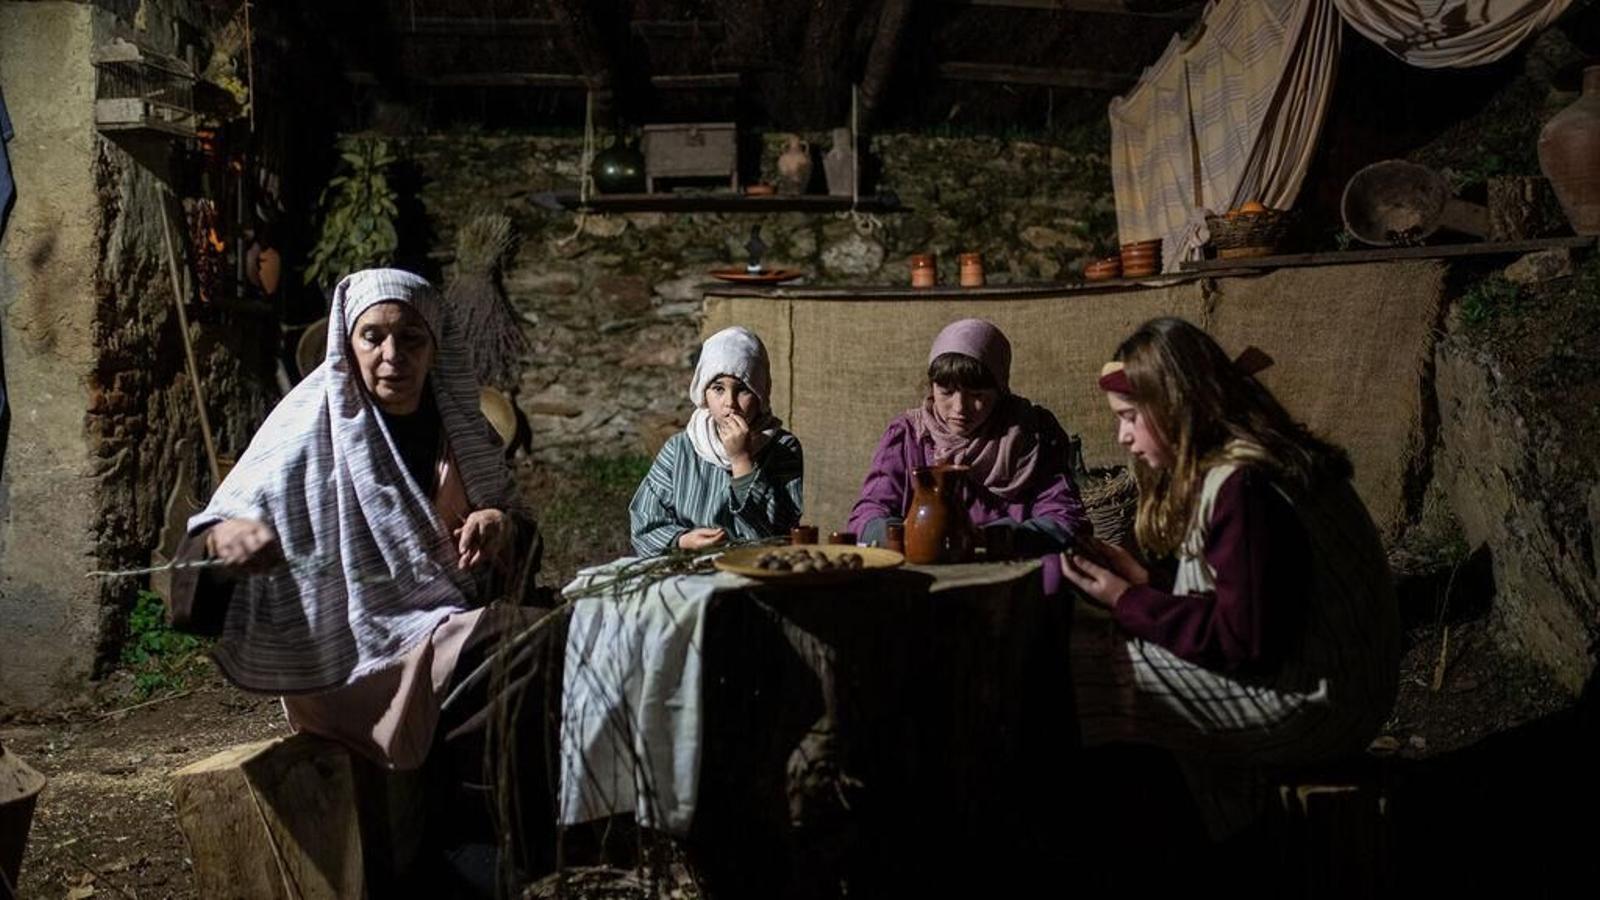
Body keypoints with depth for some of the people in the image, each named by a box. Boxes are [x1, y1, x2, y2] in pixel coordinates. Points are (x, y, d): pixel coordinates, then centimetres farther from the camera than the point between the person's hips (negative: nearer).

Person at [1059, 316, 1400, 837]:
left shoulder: (1241, 487, -21)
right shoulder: (1235, 467, 10)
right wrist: (1144, 582, 4)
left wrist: (1128, 603, -13)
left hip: (1312, 705, -10)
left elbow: (1246, 639, -21)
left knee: (1072, 661, -13)